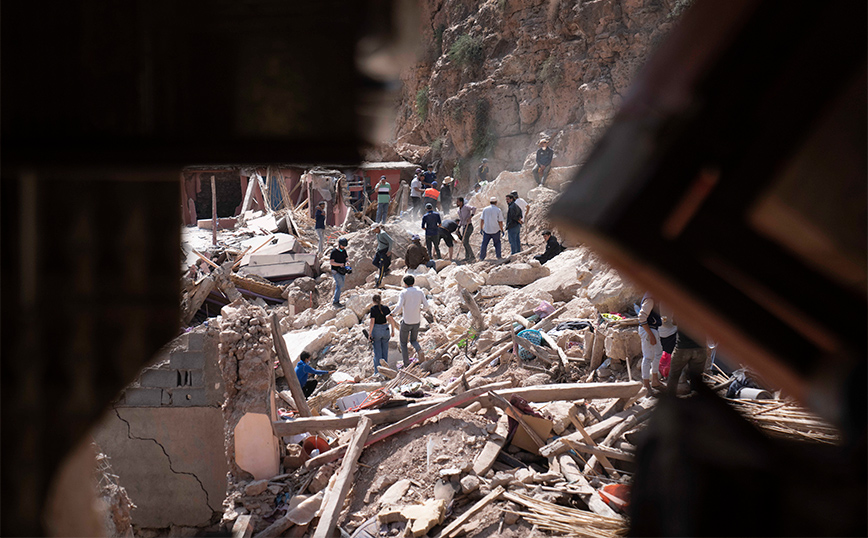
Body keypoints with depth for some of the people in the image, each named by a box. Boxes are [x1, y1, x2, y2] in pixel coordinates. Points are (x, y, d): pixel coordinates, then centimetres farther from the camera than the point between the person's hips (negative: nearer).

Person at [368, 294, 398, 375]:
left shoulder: (373, 309, -9)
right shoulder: (386, 308, 1)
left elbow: (372, 322, -14)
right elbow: (391, 319, 2)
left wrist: (370, 333, -8)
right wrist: (393, 330, 12)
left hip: (376, 329, -3)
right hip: (385, 329, 3)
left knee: (377, 351, 3)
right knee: (385, 350, 12)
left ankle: (377, 371, 2)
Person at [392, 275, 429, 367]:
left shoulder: (404, 293, -10)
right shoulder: (420, 292, 1)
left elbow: (399, 307, -22)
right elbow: (426, 306, -3)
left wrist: (392, 314, -7)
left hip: (406, 322, -4)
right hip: (416, 321, 4)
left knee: (403, 343, 13)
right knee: (413, 340, 23)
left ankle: (405, 364, 9)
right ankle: (419, 350, -10)